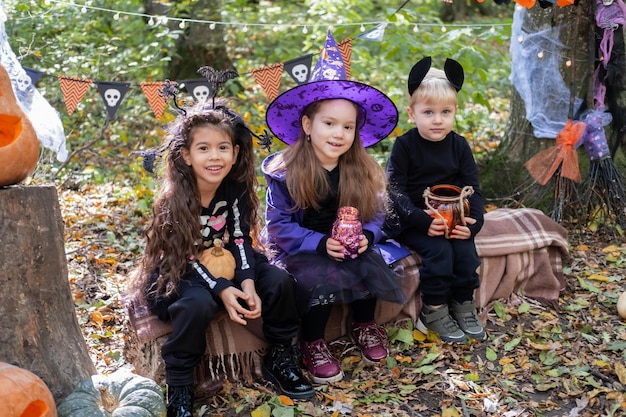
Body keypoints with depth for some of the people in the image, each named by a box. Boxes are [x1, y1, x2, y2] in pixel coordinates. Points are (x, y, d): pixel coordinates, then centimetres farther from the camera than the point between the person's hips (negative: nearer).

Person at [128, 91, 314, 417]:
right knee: (198, 304, -37)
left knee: (280, 281, -16)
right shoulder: (173, 200, -21)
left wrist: (247, 283, -25)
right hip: (176, 273, -4)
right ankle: (179, 388, -18)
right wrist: (222, 291, -33)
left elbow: (240, 239, -8)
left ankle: (280, 359, 5)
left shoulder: (237, 188, -9)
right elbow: (185, 257, -22)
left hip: (224, 262, 5)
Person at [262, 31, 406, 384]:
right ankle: (313, 343, -6)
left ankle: (365, 325, 6)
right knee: (322, 277, -31)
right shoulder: (285, 171, -12)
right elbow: (279, 226, -13)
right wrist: (321, 244, -25)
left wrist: (366, 236, -19)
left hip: (350, 248, 4)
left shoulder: (363, 170, -1)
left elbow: (376, 213, 4)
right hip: (301, 252, -3)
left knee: (370, 268, -24)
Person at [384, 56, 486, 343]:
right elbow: (395, 189, -12)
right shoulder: (405, 145, -8)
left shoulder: (459, 145, 3)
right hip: (413, 221, -3)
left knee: (466, 252, -20)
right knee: (439, 252, -26)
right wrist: (422, 221, -24)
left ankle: (463, 307, 3)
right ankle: (434, 313, -7)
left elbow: (472, 188, 4)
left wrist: (473, 222, -14)